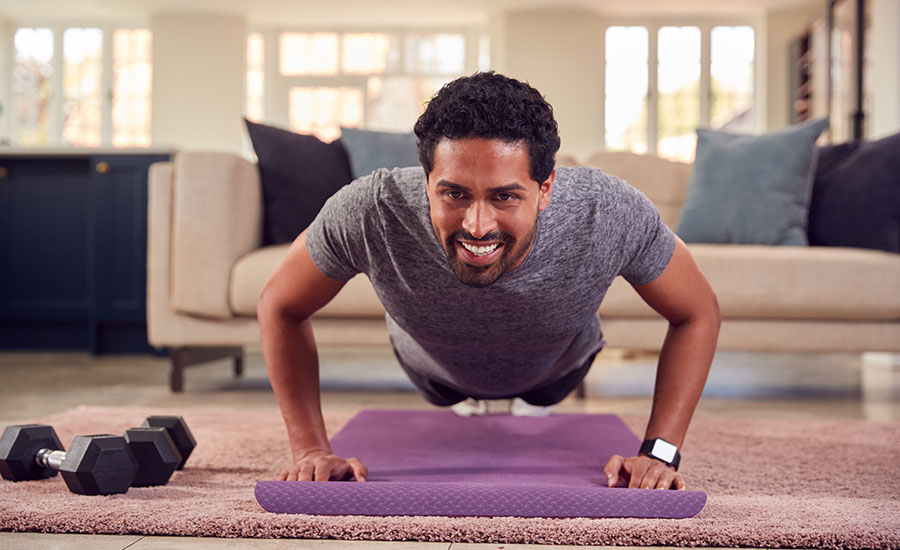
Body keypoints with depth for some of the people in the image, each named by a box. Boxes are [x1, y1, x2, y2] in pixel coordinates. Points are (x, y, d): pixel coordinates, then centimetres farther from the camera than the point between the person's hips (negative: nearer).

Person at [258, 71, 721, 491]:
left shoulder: (610, 214, -46)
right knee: (452, 400, 37)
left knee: (539, 400, 38)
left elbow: (698, 313, -26)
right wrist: (311, 449, -31)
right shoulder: (367, 213, -46)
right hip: (435, 369, 0)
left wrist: (659, 453, -33)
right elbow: (280, 306, -26)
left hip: (556, 369, 1)